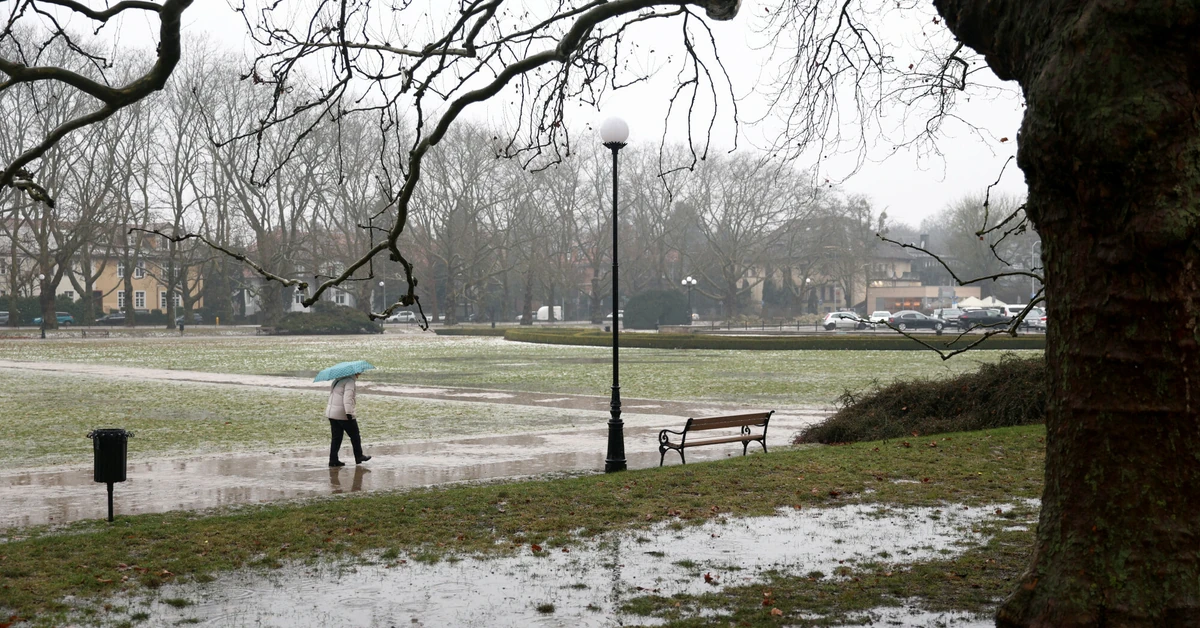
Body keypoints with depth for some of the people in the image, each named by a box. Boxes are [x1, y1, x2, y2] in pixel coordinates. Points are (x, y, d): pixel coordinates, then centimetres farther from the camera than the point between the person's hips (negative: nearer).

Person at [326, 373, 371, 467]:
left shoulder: (337, 380, 16)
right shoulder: (350, 381, -12)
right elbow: (347, 398, -23)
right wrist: (349, 413, -28)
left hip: (331, 412, 8)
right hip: (343, 413, -8)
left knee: (336, 437, 11)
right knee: (354, 435, 9)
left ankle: (333, 460, 7)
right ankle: (359, 457, 19)